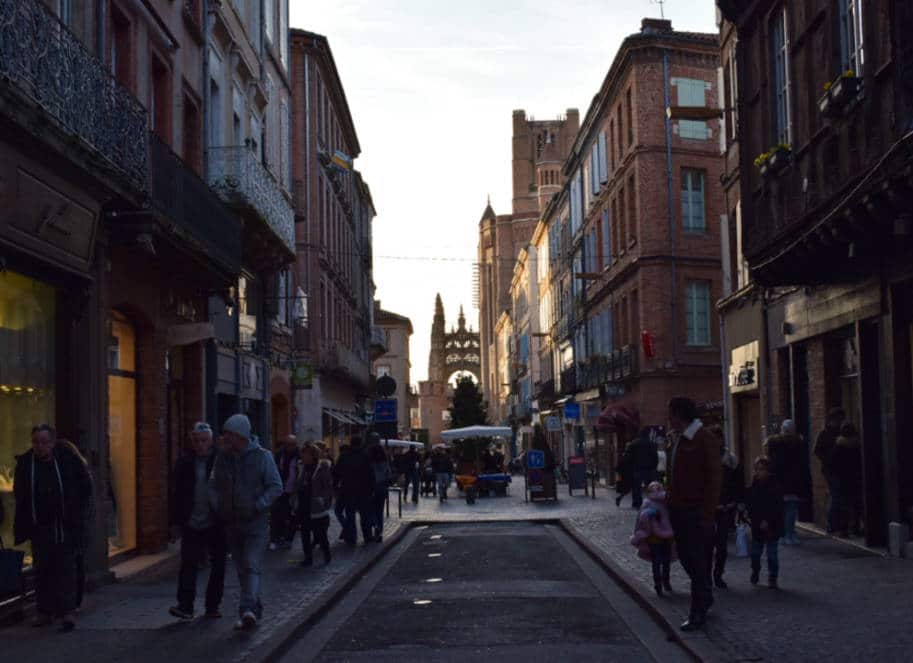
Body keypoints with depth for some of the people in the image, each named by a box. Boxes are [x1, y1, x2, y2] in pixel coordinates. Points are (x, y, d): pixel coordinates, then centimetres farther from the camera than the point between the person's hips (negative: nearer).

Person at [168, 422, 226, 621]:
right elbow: (176, 495, 9)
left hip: (216, 525, -1)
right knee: (188, 564, -6)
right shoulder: (185, 463, 5)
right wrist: (175, 522, 4)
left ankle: (212, 606, 16)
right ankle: (185, 606, -6)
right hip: (192, 525, 1)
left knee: (218, 566, 6)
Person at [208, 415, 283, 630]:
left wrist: (257, 506, -16)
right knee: (242, 569, 11)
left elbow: (276, 487, -5)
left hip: (256, 522, -5)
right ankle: (254, 609, 22)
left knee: (251, 566, -17)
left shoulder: (262, 456, -5)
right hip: (231, 523, 5)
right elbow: (213, 486, 16)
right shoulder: (222, 458, 7)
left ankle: (248, 609, -26)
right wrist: (217, 507, -1)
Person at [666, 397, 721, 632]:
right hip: (679, 511, 8)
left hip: (696, 513, -8)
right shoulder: (678, 440, 14)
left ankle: (698, 614, 6)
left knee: (696, 561, -2)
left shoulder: (705, 440, -13)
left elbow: (714, 478, -16)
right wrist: (671, 504, 14)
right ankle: (706, 596, 33)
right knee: (686, 557, 15)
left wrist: (708, 514, -18)